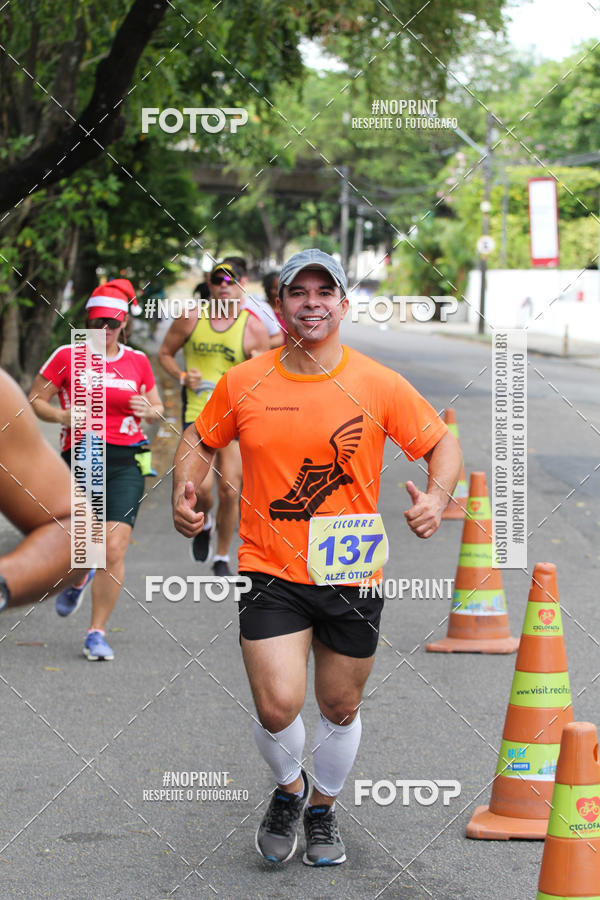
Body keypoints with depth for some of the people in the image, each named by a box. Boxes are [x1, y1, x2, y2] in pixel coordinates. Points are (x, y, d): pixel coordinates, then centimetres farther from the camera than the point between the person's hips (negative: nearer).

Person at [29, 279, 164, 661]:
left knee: (114, 549, -11)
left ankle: (97, 632, 2)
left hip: (125, 461, 1)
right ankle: (79, 580, 38)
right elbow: (35, 400, 7)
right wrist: (62, 416, -12)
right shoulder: (67, 356, 3)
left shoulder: (138, 362, 9)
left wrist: (148, 411, -3)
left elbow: (158, 408, 20)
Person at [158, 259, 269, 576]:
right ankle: (203, 523, 20)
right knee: (202, 486, -16)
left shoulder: (253, 327, 0)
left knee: (230, 492, 0)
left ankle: (222, 557, 20)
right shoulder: (191, 319, 1)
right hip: (197, 413, -1)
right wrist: (182, 377, -5)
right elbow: (164, 353, 13)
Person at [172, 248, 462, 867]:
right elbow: (200, 441, 14)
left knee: (340, 710, 12)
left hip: (353, 577, 1)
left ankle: (323, 808, 41)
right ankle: (288, 788, 21)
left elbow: (442, 444, 5)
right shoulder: (242, 384, -2)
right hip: (271, 574, -1)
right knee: (278, 707, -14)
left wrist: (437, 495, -15)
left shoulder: (379, 385, -5)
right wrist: (185, 491, -5)